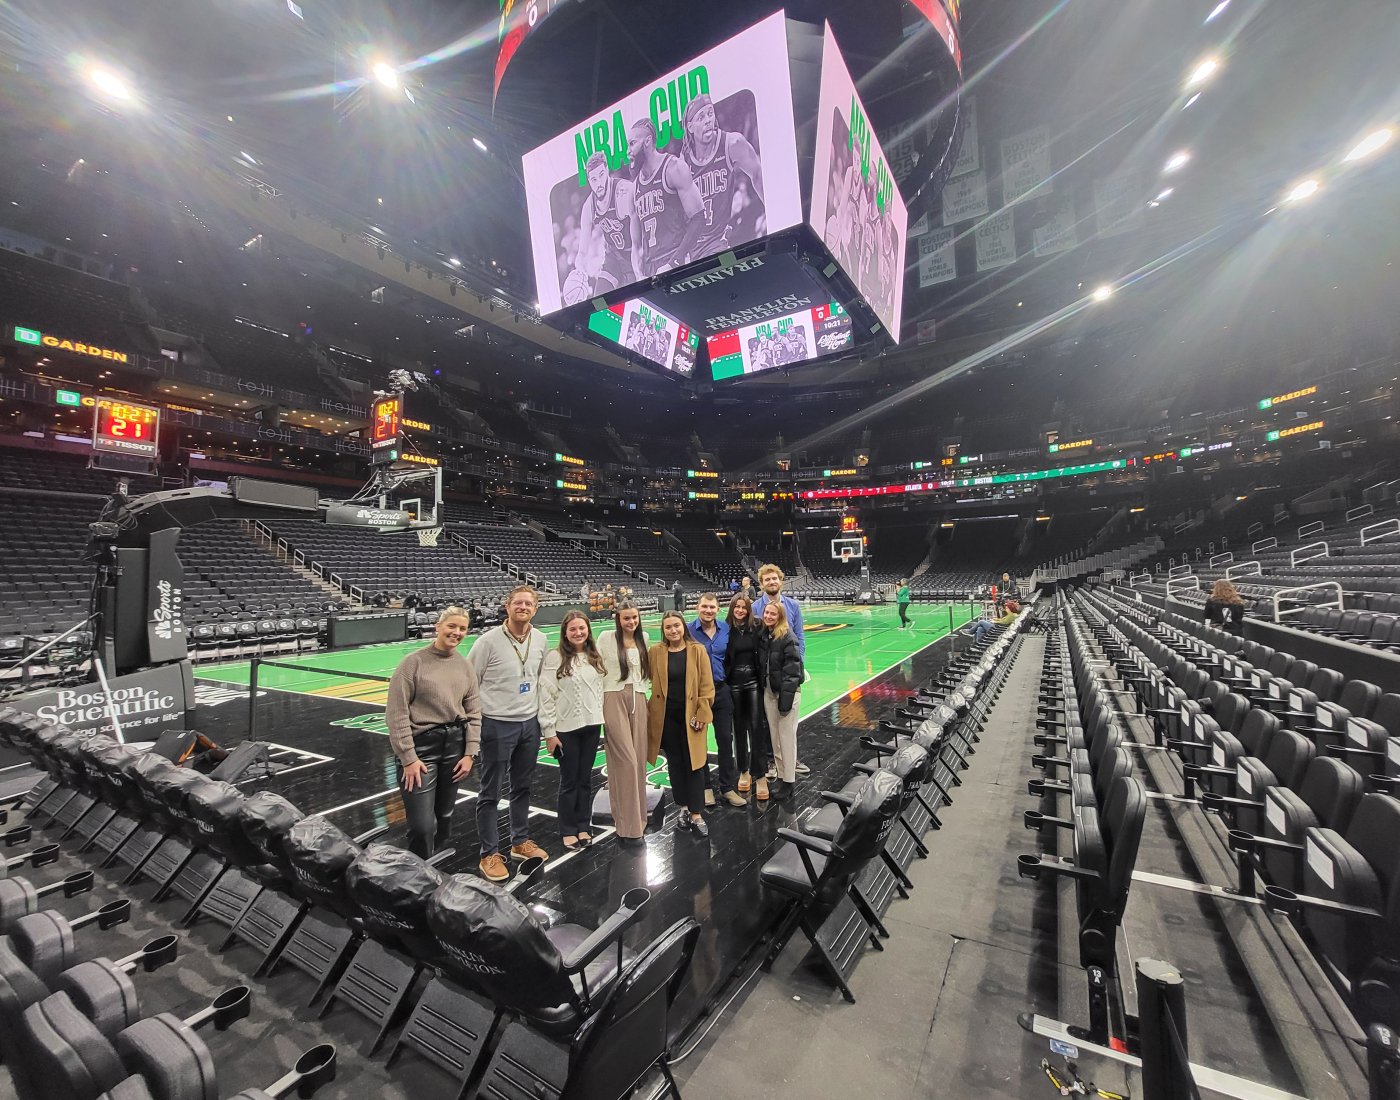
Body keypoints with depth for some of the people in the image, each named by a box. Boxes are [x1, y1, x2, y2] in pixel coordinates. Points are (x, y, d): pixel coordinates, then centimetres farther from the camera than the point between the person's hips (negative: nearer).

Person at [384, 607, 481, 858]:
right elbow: (396, 713, -10)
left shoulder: (465, 666, 4)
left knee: (444, 817, 16)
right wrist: (408, 758, -12)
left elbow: (473, 713, 7)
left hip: (455, 745, 5)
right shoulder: (414, 662, -10)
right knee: (422, 826, -7)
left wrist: (469, 753, 2)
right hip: (421, 746, -4)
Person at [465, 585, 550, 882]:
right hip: (497, 726, -5)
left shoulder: (541, 640, -1)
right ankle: (490, 854, 24)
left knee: (523, 787, 19)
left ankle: (520, 841, 37)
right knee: (491, 793, 8)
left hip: (530, 724, 5)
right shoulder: (489, 641, -16)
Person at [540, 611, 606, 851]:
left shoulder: (595, 656, 4)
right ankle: (568, 831, 25)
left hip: (592, 726, 4)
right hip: (566, 728, -4)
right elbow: (546, 696, -11)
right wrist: (549, 732, -11)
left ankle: (584, 826, 29)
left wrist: (601, 718, 7)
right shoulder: (555, 657, -11)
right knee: (569, 780, 9)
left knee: (585, 779, 14)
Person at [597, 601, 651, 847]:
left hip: (638, 700, 4)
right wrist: (598, 705, -3)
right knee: (626, 760, -7)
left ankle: (637, 815, 22)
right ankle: (627, 826, 3)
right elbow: (597, 669, -3)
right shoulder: (606, 637, -5)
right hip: (614, 700, -4)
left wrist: (642, 687, 11)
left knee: (638, 759, 5)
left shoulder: (643, 637, 8)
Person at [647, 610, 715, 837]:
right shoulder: (655, 652, -2)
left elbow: (706, 685, -4)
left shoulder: (697, 651, -5)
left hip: (691, 716, -1)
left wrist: (701, 714, -8)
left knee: (694, 764, 2)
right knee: (675, 763, 13)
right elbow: (647, 681, 4)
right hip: (666, 717, 2)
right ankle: (684, 808, 30)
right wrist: (649, 712, 0)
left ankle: (696, 815, 14)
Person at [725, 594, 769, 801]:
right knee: (739, 728, 12)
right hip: (733, 683, 1)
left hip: (753, 681, 0)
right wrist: (723, 681, -3)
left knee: (757, 727, -1)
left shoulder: (757, 627, -2)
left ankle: (760, 776, 7)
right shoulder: (726, 629, -3)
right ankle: (744, 771, 26)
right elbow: (723, 658, 0)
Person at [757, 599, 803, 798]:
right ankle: (781, 774, 26)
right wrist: (763, 688, 5)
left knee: (787, 736, 1)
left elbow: (792, 669, -17)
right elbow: (761, 665, 9)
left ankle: (789, 780, 13)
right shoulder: (762, 635, 4)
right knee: (774, 735, 13)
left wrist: (786, 696, -19)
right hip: (768, 691, 6)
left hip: (787, 691, -6)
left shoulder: (788, 637, -15)